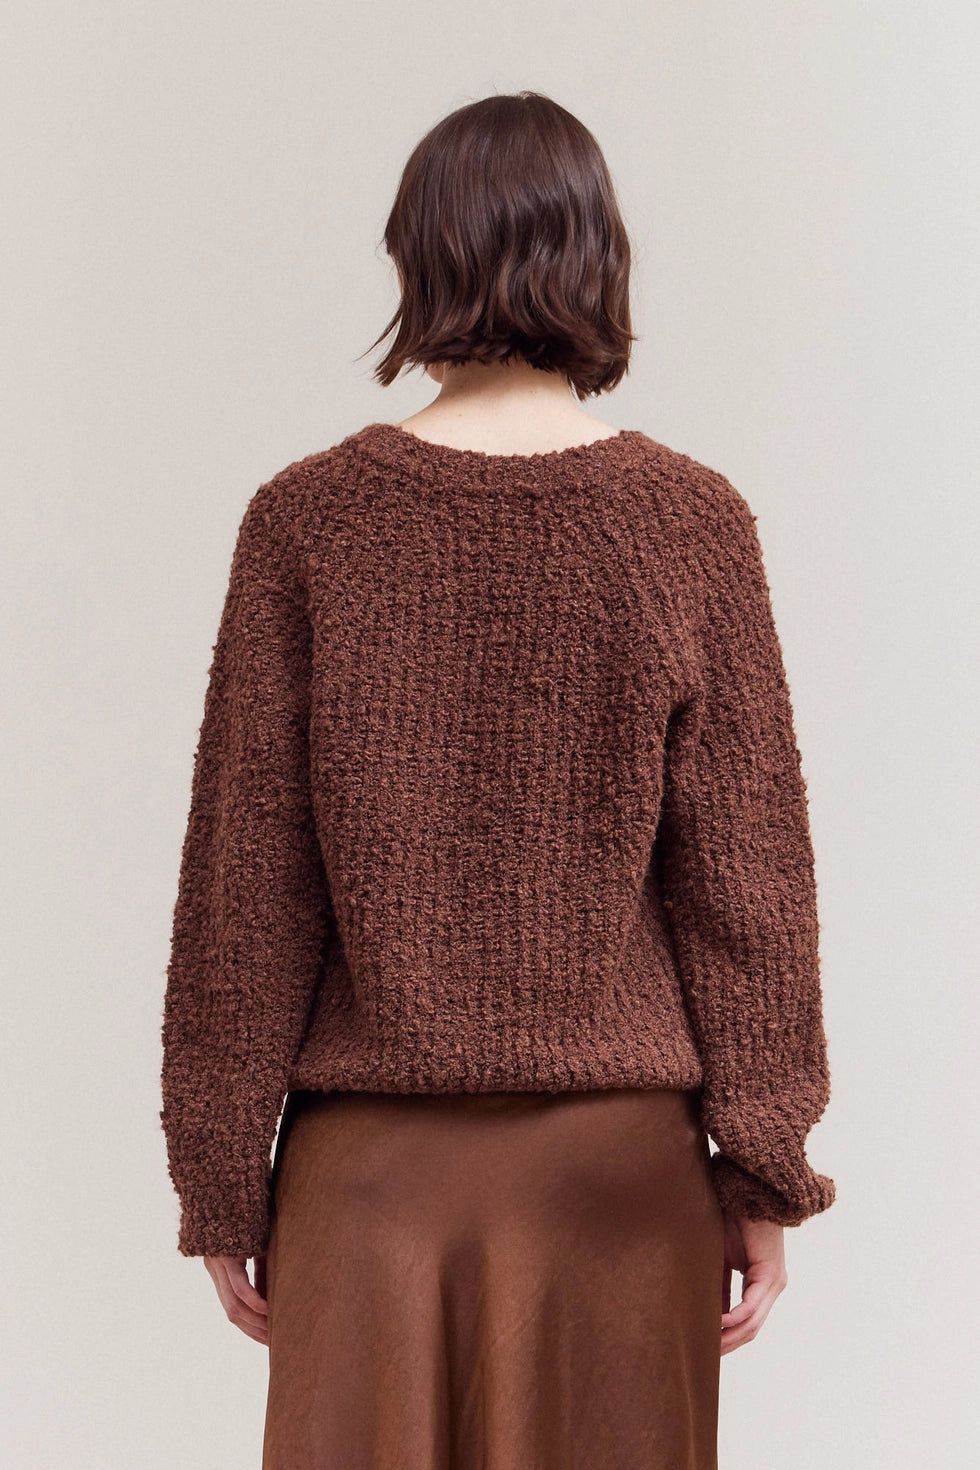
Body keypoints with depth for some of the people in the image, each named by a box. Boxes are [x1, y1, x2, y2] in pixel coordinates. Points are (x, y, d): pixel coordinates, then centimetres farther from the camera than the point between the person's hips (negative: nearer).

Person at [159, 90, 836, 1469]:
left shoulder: (307, 522, -6)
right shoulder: (692, 524, -5)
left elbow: (244, 878, -4)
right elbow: (748, 871, -4)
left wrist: (221, 1176, 4)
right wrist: (767, 1173, 3)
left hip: (373, 1158, 0)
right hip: (621, 1149, 0)